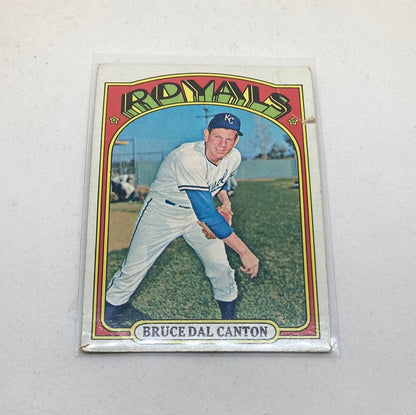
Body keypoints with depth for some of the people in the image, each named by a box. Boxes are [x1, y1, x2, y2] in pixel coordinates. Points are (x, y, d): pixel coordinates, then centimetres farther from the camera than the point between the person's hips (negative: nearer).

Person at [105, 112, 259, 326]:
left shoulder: (233, 158, -12)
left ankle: (229, 317, 25)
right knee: (133, 270, -4)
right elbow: (207, 215, -40)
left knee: (221, 269, 1)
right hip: (162, 212, -5)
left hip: (197, 213, 5)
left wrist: (225, 199, -7)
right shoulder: (189, 158, -36)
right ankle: (108, 318, 18)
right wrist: (244, 251, -40)